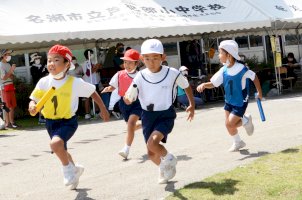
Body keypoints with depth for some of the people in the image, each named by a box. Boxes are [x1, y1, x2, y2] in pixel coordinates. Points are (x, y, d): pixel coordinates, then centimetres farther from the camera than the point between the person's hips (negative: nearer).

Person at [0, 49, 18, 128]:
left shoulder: (8, 65, 15)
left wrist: (11, 75, -5)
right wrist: (11, 70, -19)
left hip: (11, 87, 8)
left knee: (13, 106, 9)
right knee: (7, 107, -5)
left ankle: (12, 122, 15)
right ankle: (7, 123, -1)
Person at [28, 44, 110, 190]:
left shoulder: (75, 82, -18)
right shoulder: (44, 82, -11)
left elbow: (92, 92, -4)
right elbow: (34, 99, -6)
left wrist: (103, 109, 4)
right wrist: (32, 106, -30)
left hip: (68, 121, -5)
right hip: (50, 122, 5)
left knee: (55, 143, -32)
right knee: (61, 150, 24)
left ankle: (68, 168, -3)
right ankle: (74, 169, 55)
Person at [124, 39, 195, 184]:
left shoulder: (172, 74, -12)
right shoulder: (140, 77, -9)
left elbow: (186, 86, 7)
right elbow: (128, 100, -7)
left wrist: (192, 105, 11)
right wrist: (128, 97, -30)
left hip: (166, 115, -3)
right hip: (148, 116, 3)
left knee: (152, 142, -27)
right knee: (151, 154, 9)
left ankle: (169, 160, 5)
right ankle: (165, 169, 42)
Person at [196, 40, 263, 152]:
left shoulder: (241, 69, -24)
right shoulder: (223, 71, -8)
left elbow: (254, 77, -9)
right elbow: (213, 83, -8)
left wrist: (259, 92, 1)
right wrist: (204, 85, -29)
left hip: (240, 103, -6)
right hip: (229, 101, 6)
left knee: (230, 124, -11)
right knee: (229, 125, 12)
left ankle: (246, 120, 18)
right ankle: (238, 143, 37)